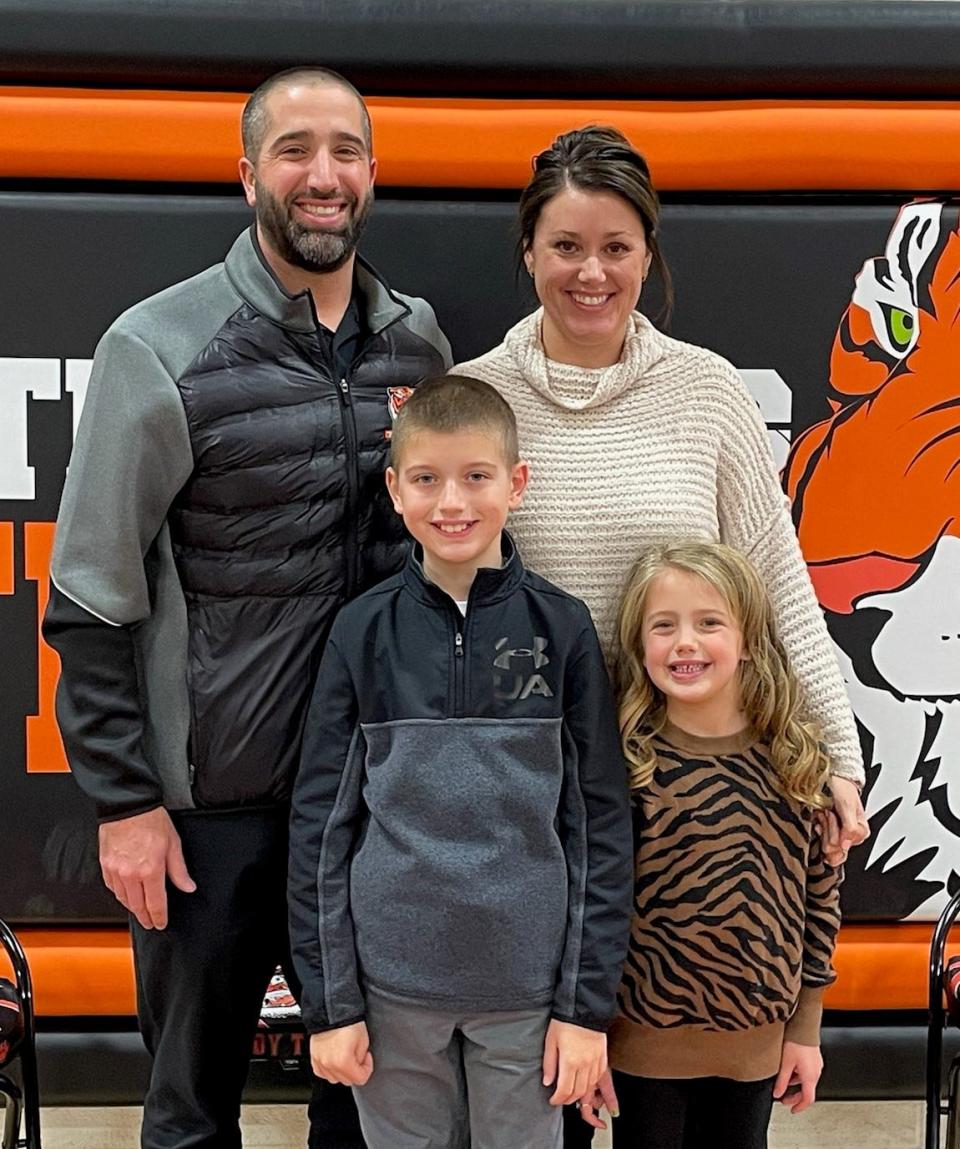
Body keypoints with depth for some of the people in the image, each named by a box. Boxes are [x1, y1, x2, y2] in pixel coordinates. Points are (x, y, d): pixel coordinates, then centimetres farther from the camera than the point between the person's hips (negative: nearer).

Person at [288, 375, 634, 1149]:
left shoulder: (561, 628, -3)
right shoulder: (364, 632, -2)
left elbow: (601, 821, -1)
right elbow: (322, 822, 1)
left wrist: (589, 1003, -3)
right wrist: (329, 1001, -2)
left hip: (527, 986, 0)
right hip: (392, 983, 1)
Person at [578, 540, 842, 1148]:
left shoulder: (798, 758, -4)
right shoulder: (621, 762, -12)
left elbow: (821, 893, 3)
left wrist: (806, 1029, 5)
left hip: (755, 1045, 3)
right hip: (644, 1044, -2)